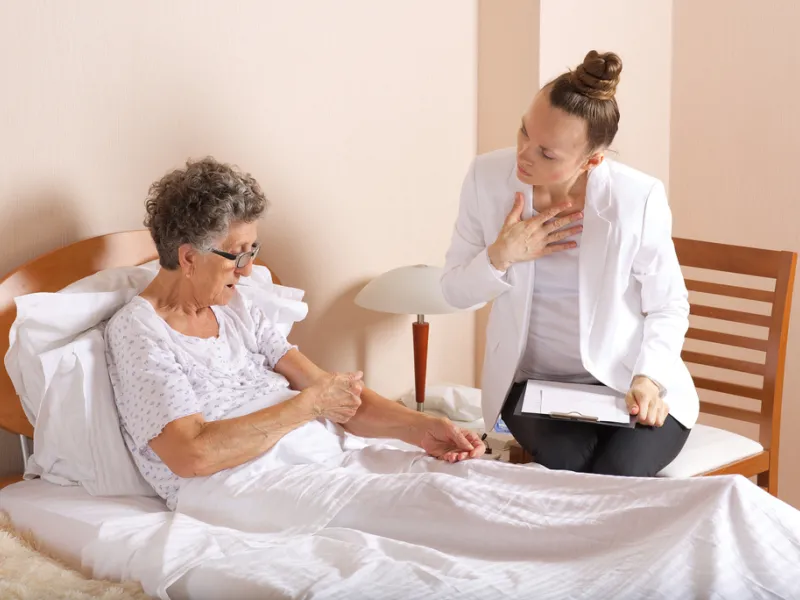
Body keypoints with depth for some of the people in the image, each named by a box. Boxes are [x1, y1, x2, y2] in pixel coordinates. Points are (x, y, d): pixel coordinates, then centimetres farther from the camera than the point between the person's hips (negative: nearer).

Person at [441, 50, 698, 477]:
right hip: (533, 382, 1)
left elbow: (668, 308, -3)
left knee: (615, 475, -29)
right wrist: (500, 257, -17)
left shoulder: (638, 199, -15)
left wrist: (649, 379, -20)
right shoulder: (487, 178, -8)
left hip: (630, 388, -1)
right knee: (569, 460, -30)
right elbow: (454, 291, 2)